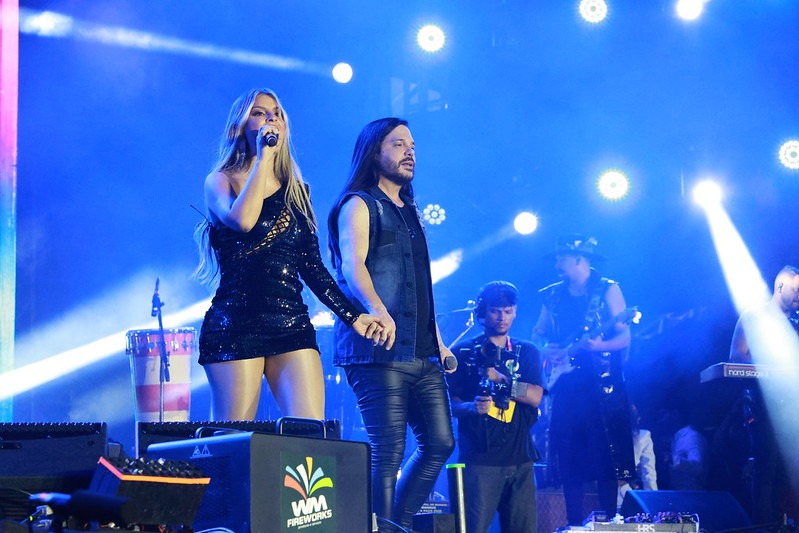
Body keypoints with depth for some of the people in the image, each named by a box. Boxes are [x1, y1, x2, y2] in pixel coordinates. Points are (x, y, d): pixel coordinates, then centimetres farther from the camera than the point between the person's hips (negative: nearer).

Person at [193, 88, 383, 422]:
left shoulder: (296, 192, 18)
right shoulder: (221, 181, 5)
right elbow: (243, 221, -19)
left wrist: (352, 316, 10)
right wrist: (263, 157, -10)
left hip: (292, 327, 4)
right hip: (235, 326, -4)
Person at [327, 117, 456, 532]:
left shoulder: (410, 212, 24)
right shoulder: (359, 205, -1)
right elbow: (352, 265, -18)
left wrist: (437, 341, 19)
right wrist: (378, 311, -36)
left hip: (421, 354, 8)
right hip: (379, 350, -8)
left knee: (439, 443, 6)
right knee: (388, 451, -10)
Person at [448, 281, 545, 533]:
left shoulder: (527, 352, 16)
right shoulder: (463, 352, 7)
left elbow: (535, 397, 1)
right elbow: (450, 403, 2)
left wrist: (501, 379, -12)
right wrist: (471, 407, -19)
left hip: (520, 457, 3)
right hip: (479, 457, -3)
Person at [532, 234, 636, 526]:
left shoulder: (608, 289, -1)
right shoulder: (553, 295, 13)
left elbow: (624, 338, -6)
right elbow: (537, 333, 21)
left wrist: (599, 345, -25)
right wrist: (544, 348, -1)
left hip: (602, 384, -4)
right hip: (566, 385, 4)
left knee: (606, 454, -4)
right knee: (570, 458, 3)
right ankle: (575, 524, 8)